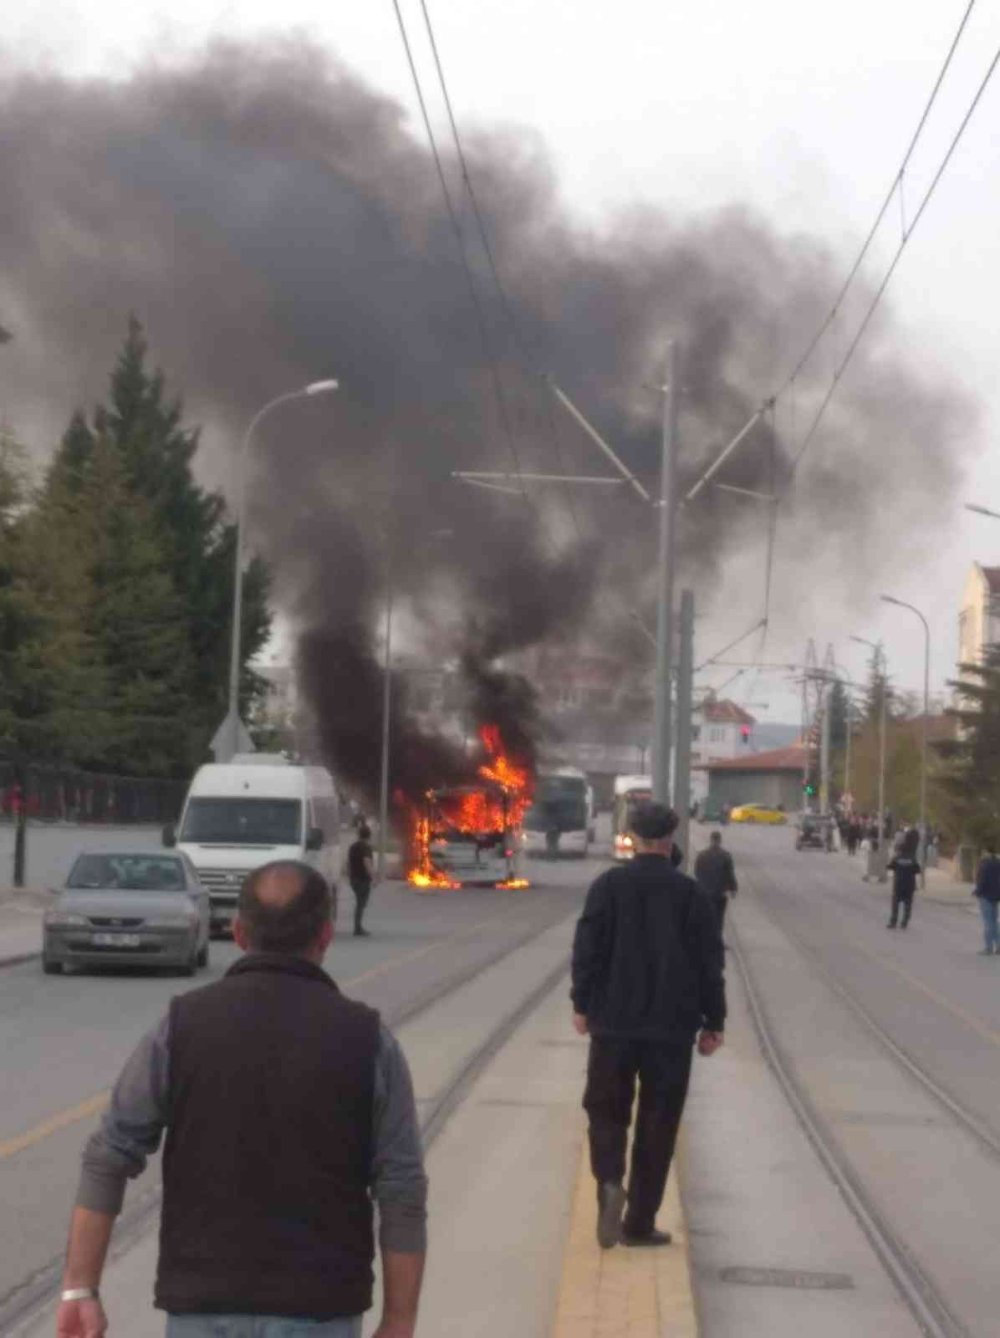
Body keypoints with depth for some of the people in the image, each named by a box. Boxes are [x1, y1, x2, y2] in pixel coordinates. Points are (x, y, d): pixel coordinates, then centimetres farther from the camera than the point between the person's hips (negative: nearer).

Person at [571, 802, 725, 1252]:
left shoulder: (608, 886, -3)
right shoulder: (691, 894, -1)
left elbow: (588, 949, -5)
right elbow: (709, 963, 0)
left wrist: (582, 1004, 5)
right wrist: (713, 1021, 8)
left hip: (614, 1023, 0)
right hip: (671, 1028, 0)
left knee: (606, 1110, 13)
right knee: (657, 1124, 7)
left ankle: (610, 1182, -14)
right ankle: (639, 1222, 8)